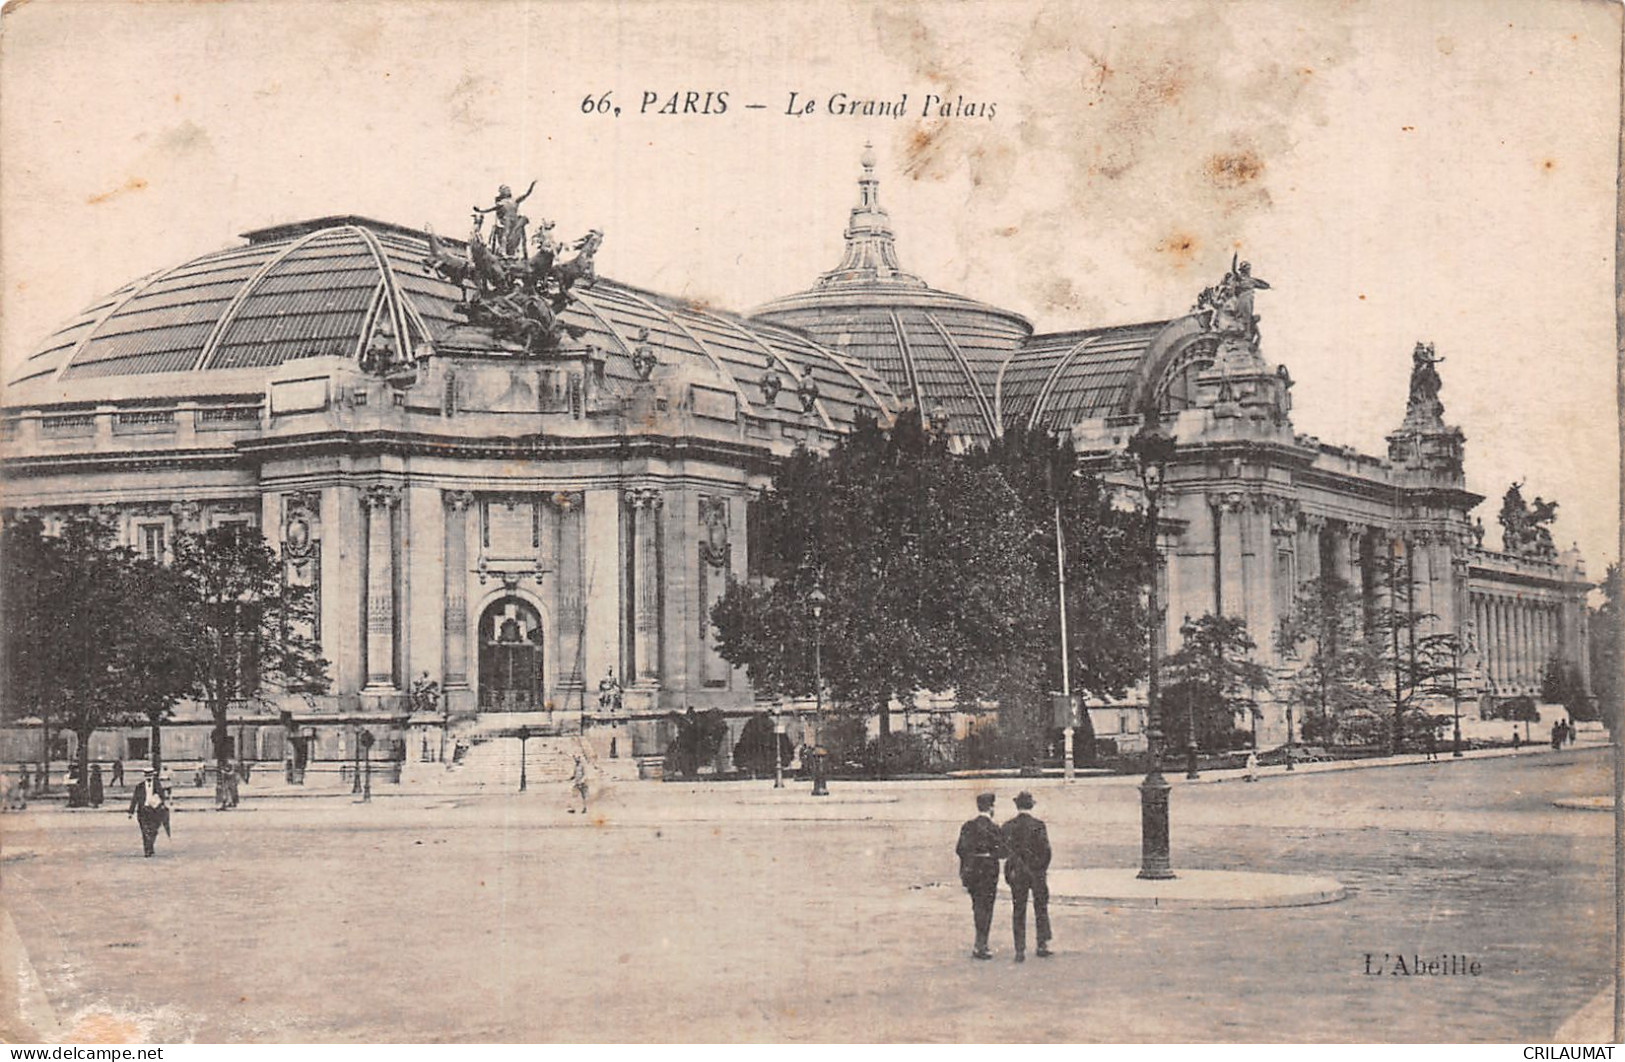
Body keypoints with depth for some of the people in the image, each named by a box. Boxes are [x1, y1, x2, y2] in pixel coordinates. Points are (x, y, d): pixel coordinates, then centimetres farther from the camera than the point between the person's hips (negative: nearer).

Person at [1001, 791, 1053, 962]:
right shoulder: (1038, 824, -9)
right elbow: (1046, 850, -11)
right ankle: (1042, 946, 8)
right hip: (1037, 872, -2)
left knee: (1018, 912, 7)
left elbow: (1003, 851, -1)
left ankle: (1020, 951, 3)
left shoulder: (1007, 827, -2)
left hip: (1016, 873, 2)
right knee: (1041, 909, 11)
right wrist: (1043, 868, 3)